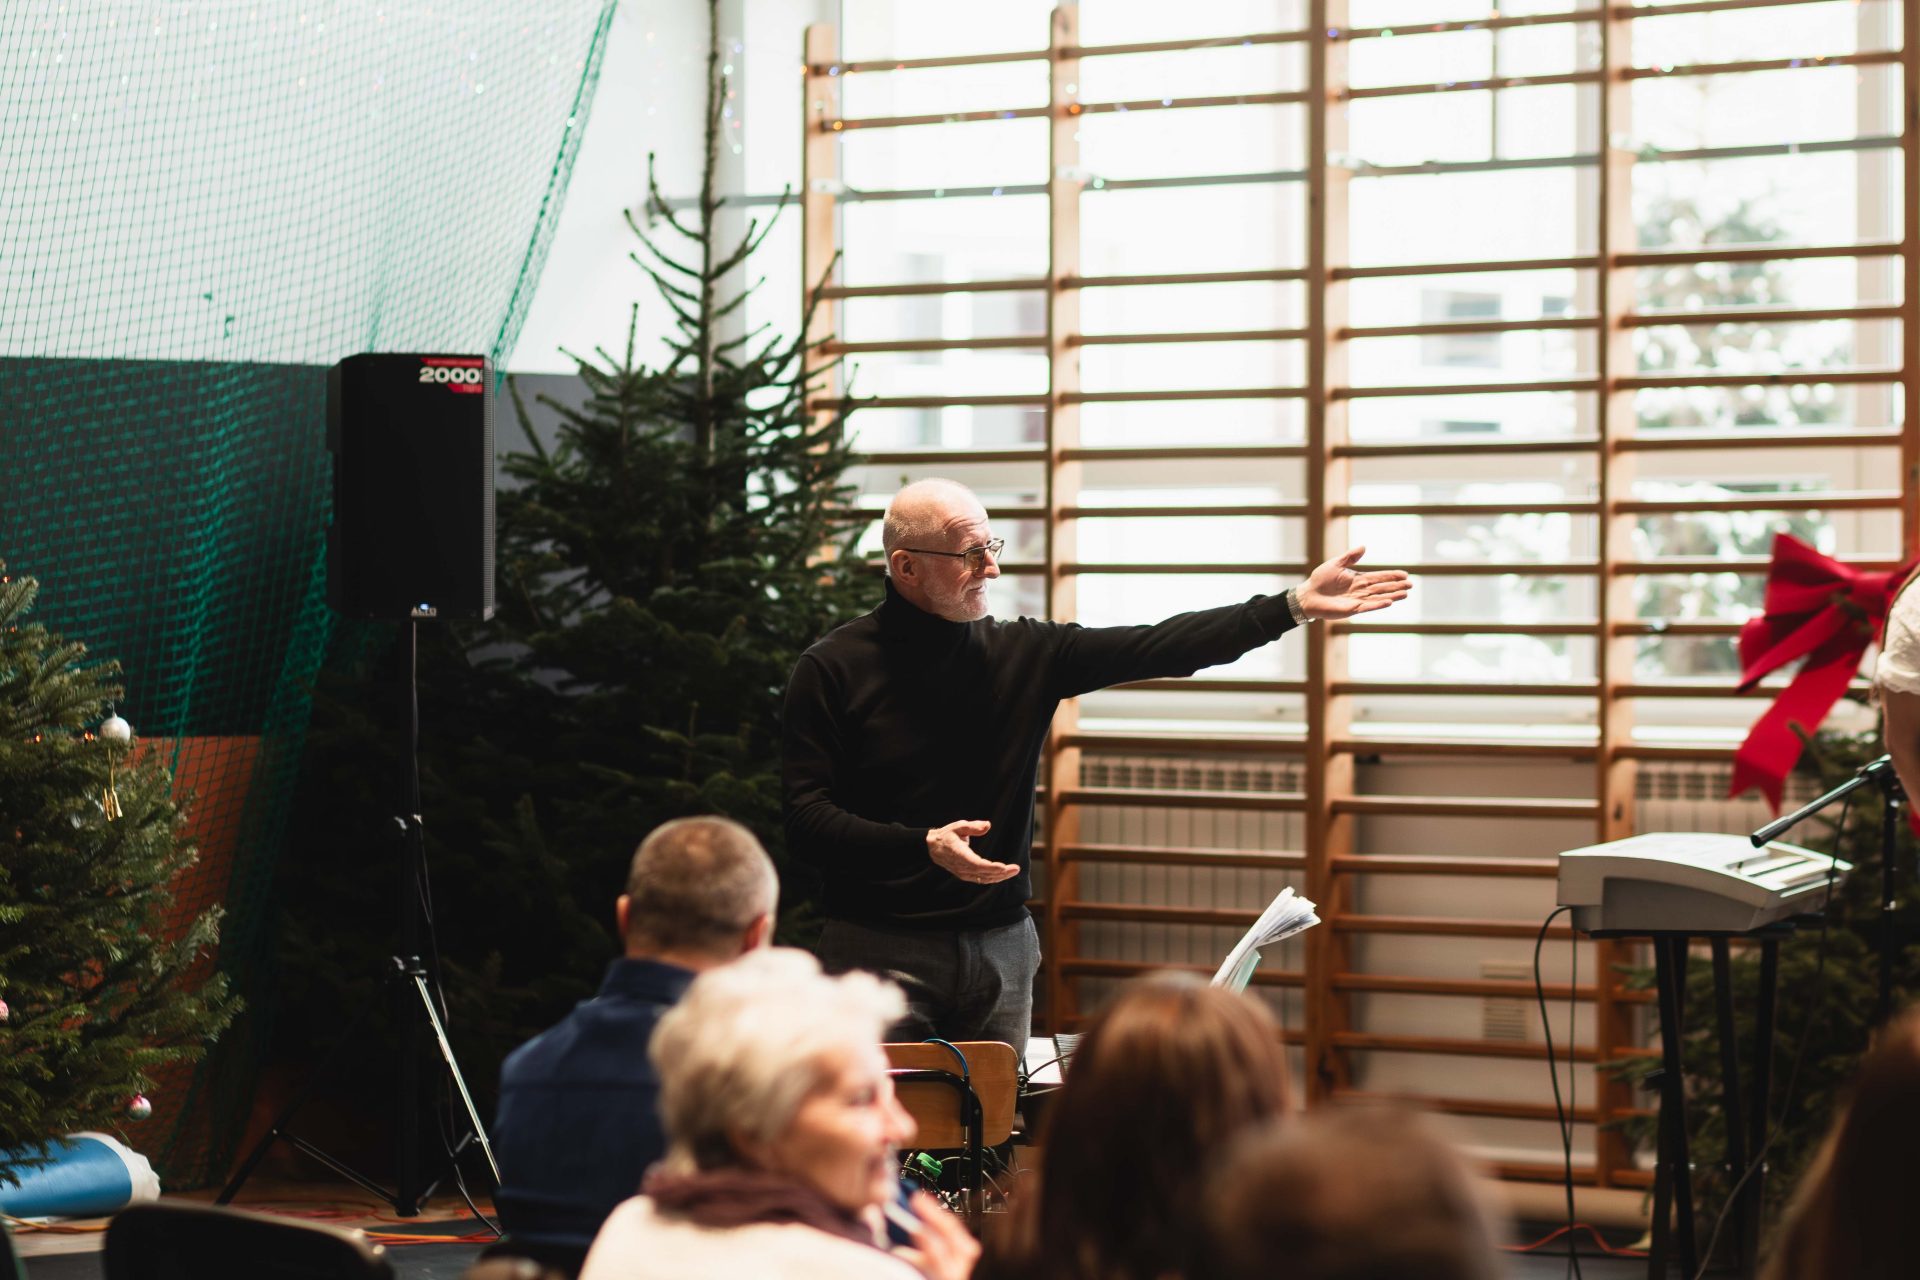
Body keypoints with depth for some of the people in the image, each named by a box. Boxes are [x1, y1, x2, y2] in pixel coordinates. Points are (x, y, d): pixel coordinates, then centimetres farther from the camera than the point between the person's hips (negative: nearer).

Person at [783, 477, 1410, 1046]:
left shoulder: (1024, 653, 7)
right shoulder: (834, 669, -4)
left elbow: (1154, 647, 1)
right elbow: (806, 822, -8)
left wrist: (1297, 605, -6)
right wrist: (922, 844, -22)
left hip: (1000, 948, 4)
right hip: (882, 948, -4)